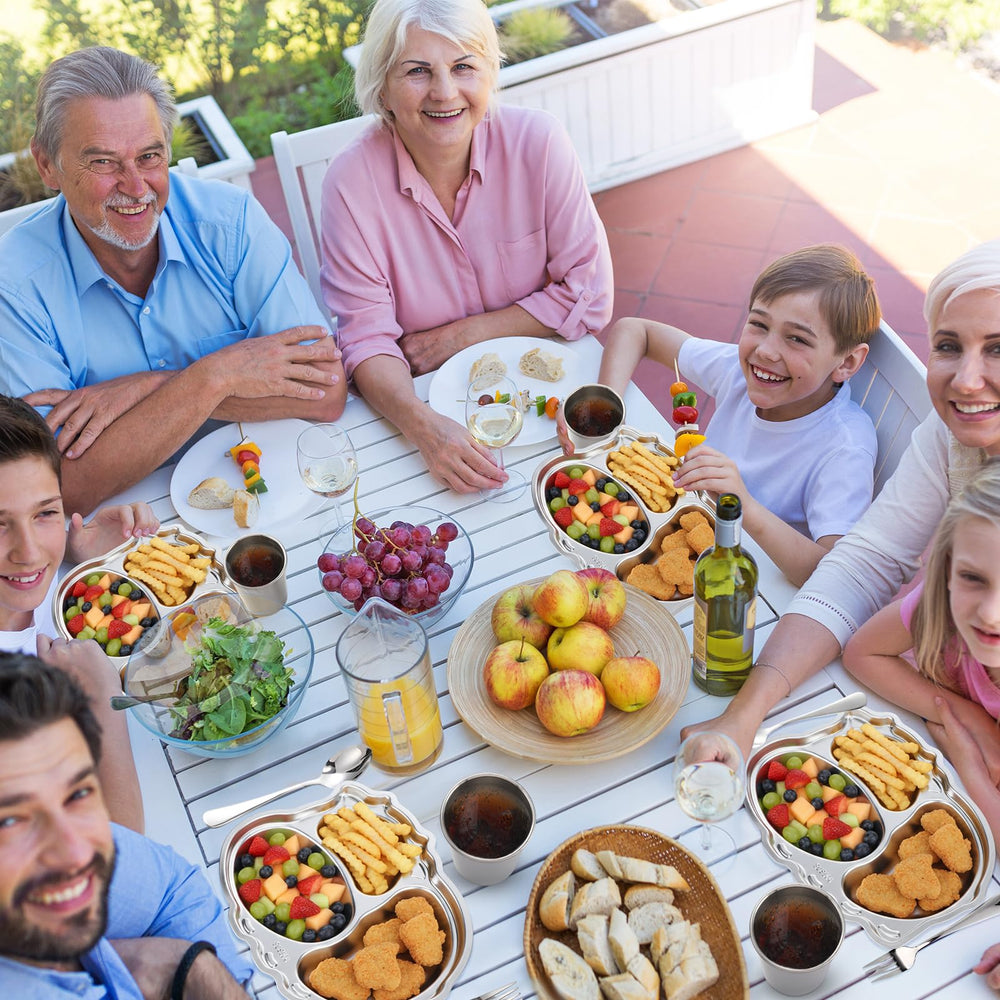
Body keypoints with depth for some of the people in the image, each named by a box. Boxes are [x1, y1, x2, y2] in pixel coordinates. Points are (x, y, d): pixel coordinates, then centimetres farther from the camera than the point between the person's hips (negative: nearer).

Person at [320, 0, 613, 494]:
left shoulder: (537, 142, -11)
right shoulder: (353, 181, -14)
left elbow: (589, 295, -7)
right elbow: (368, 340, -14)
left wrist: (462, 334, -12)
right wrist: (424, 425, -34)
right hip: (423, 402, -1)